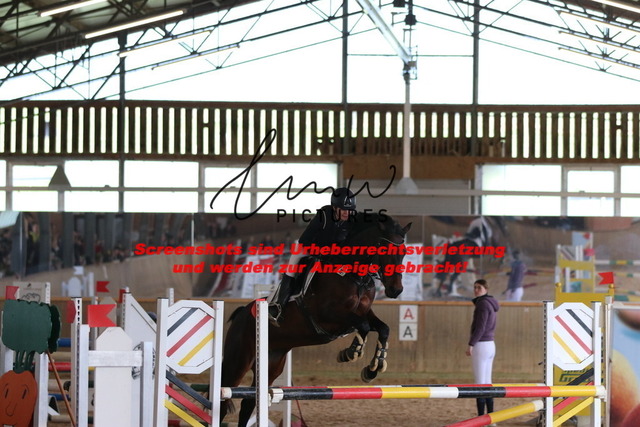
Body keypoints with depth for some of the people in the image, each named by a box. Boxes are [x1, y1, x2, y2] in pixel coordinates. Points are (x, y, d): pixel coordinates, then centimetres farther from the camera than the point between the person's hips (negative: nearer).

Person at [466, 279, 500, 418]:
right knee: (487, 383, 11)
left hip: (480, 345, -9)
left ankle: (481, 418, -6)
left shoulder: (482, 303, -13)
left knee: (480, 383, -7)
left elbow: (480, 327, -19)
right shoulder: (492, 305, 15)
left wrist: (471, 344, -19)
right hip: (490, 344, 9)